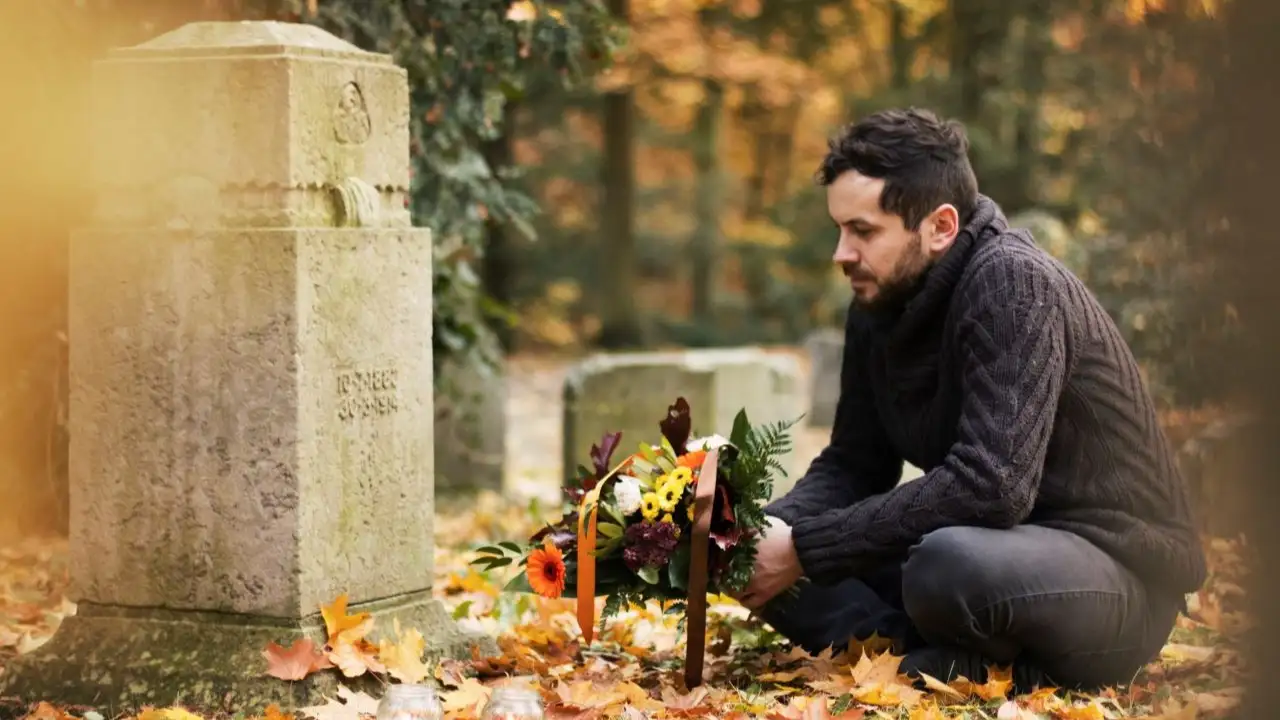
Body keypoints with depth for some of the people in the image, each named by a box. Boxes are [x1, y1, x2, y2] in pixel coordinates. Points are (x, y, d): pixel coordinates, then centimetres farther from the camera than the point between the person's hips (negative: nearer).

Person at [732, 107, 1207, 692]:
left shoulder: (1013, 285, -22)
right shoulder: (881, 302, 3)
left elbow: (991, 487, -31)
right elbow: (853, 466, 9)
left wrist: (808, 549, -27)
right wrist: (774, 529, -13)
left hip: (1119, 565, -9)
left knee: (950, 564, -39)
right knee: (777, 567, -1)